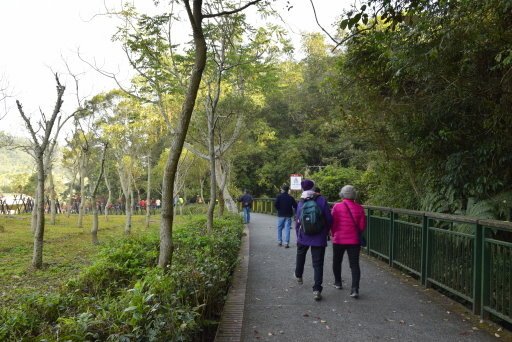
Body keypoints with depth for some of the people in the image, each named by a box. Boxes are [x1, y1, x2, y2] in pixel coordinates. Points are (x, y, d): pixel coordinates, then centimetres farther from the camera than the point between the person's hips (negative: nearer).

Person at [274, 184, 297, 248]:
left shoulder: (279, 196, -5)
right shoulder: (290, 197, 2)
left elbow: (275, 204, -14)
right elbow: (295, 206, -2)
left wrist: (278, 209, 2)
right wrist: (292, 210, 12)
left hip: (281, 215, -1)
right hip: (288, 215, 1)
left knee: (279, 228, 14)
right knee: (287, 229, 0)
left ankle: (279, 242, 19)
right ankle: (286, 243, -6)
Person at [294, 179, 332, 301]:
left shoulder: (300, 203, -6)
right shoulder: (322, 200, -10)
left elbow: (298, 222, -2)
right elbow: (329, 219, -9)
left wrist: (298, 236, 12)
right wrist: (326, 232, 9)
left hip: (303, 237, 2)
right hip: (319, 238, -2)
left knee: (300, 255, 28)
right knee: (318, 263, 3)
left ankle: (298, 276, 47)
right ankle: (317, 289, -3)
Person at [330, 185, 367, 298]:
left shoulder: (337, 206, -9)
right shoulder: (359, 208, -2)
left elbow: (333, 223, -6)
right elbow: (362, 225, 1)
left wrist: (333, 235, 11)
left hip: (339, 239, -1)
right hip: (354, 240, 1)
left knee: (337, 262, 19)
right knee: (354, 264, 2)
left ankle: (338, 282, 33)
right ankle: (355, 289, -9)